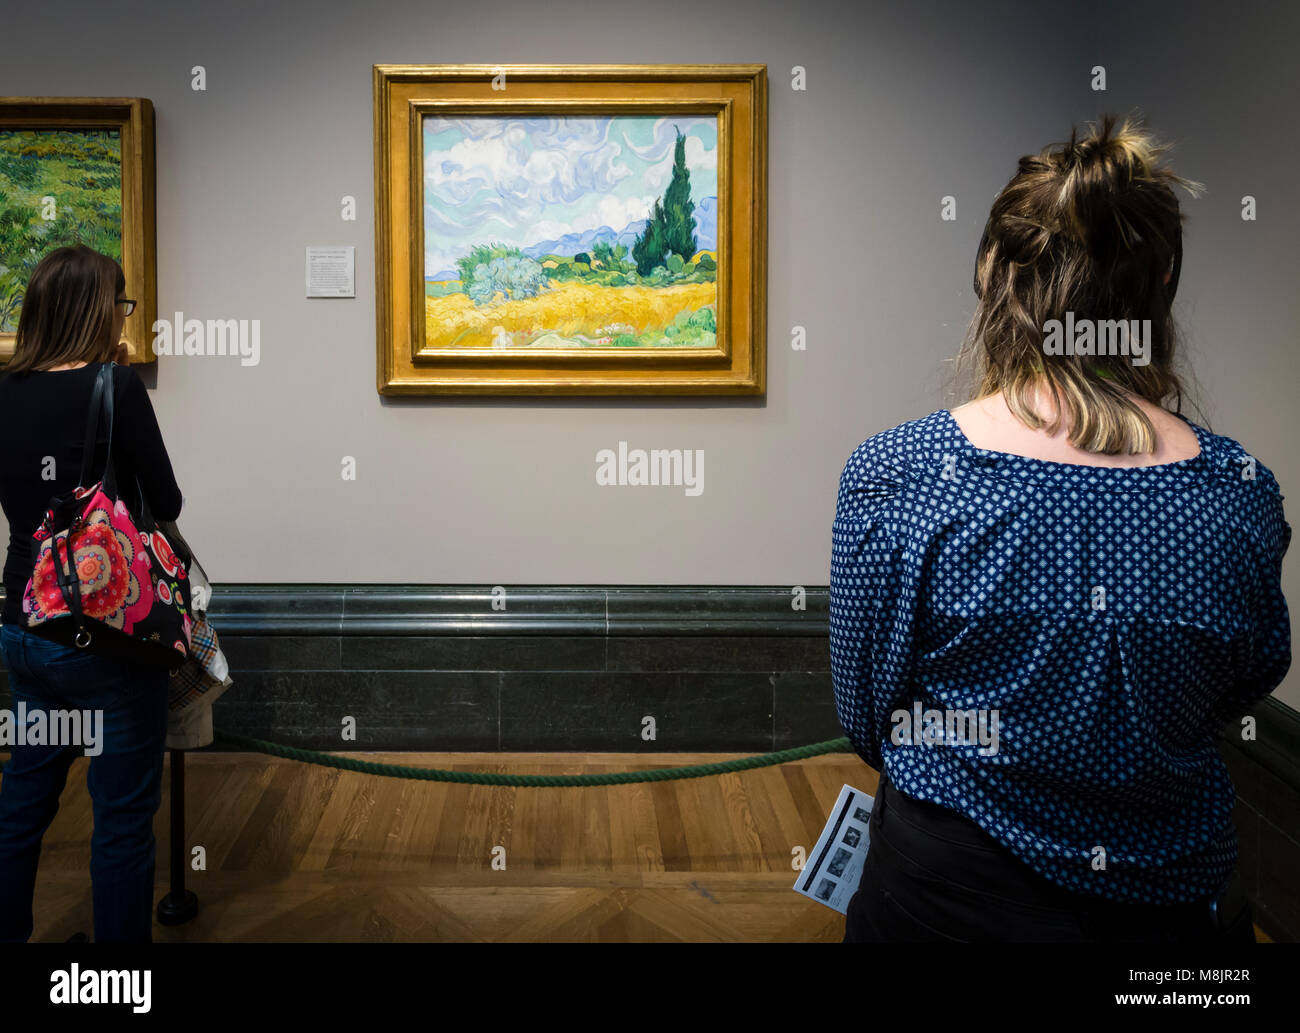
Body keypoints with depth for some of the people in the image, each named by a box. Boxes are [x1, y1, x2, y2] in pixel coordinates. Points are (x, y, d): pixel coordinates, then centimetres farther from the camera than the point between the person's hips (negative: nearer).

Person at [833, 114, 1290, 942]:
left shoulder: (895, 474, -21)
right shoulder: (1242, 495, -13)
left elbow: (864, 712, -8)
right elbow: (1247, 691, 5)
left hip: (950, 900, -2)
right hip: (1176, 903, 2)